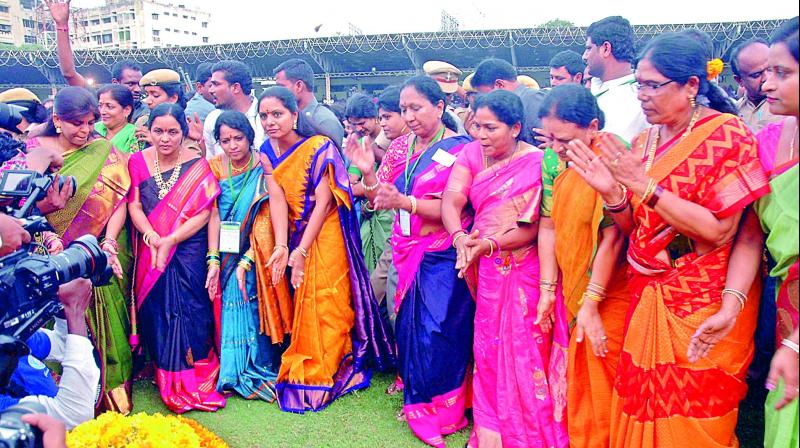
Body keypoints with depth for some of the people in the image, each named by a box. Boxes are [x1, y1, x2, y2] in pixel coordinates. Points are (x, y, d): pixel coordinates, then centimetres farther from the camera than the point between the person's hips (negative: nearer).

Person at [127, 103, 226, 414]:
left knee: (188, 313, -3)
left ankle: (193, 384, 13)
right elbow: (134, 206, 1)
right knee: (156, 313, 3)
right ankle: (167, 380, 19)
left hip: (189, 254, -2)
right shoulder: (138, 161, 5)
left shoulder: (198, 166, -2)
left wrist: (169, 242, -16)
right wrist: (153, 239, -16)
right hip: (151, 254, 2)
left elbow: (203, 214, -8)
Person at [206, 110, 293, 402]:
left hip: (255, 257, -3)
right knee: (231, 309, 3)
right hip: (226, 255, 3)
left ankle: (258, 371, 13)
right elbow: (214, 215, -4)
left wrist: (245, 263, -20)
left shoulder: (263, 169, -9)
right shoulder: (215, 167, 1)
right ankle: (233, 372, 17)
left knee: (253, 309, -4)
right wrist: (214, 260, -12)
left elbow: (265, 220, -14)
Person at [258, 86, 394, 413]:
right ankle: (304, 370, 25)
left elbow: (323, 204, -18)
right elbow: (277, 199, -9)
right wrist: (282, 246, -20)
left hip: (326, 233, -5)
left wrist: (302, 251, -21)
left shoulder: (319, 148, -16)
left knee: (326, 300, -1)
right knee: (302, 302, 10)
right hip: (296, 233, 5)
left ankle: (324, 374, 14)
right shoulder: (268, 151, 0)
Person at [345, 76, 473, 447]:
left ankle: (438, 410, 17)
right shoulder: (400, 147, 9)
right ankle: (415, 398, 27)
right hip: (407, 251, 5)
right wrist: (368, 172, -8)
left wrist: (405, 202, -26)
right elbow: (380, 200, 11)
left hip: (442, 258, -5)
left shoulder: (459, 149, -8)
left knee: (437, 330, -3)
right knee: (408, 326, 8)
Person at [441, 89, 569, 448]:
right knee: (488, 349, 13)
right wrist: (460, 237, -29)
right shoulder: (471, 154, 4)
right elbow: (451, 200, -10)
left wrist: (488, 244, -28)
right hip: (486, 271, 5)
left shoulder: (536, 162, -9)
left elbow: (534, 227, -15)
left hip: (525, 271, -4)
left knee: (523, 353, 3)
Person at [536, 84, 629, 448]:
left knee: (604, 378, 8)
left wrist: (591, 304, -18)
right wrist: (547, 290, -2)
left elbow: (612, 236, -21)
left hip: (610, 292, -5)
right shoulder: (553, 158, -1)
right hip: (572, 288, 6)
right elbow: (548, 226, 0)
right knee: (577, 379, 17)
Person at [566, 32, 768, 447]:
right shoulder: (645, 141, 7)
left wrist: (645, 186, -22)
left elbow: (718, 230, -19)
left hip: (702, 305, -5)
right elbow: (633, 227, 9)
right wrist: (611, 191, -11)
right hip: (646, 298, 6)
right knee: (641, 414, 11)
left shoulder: (727, 135, -10)